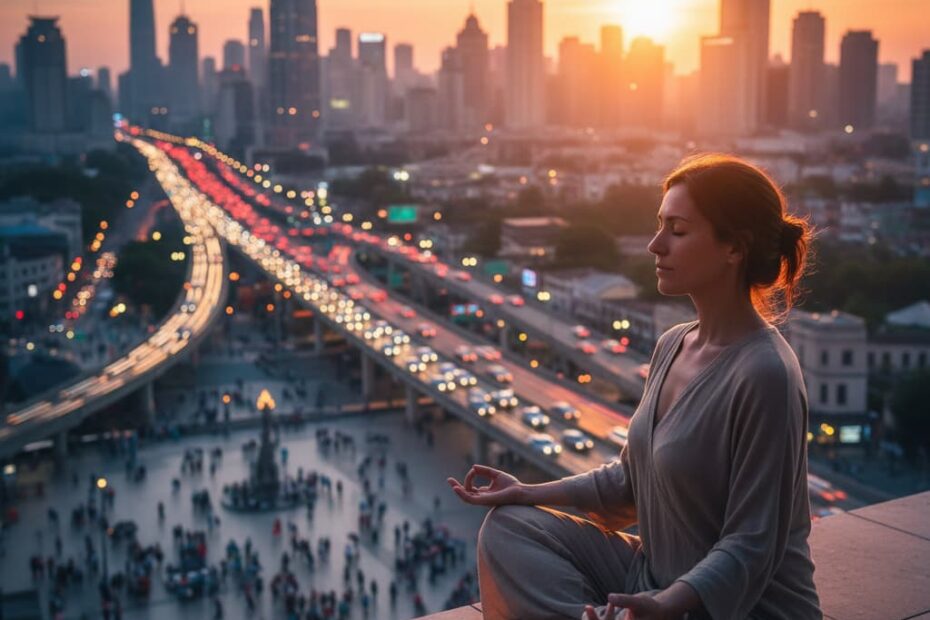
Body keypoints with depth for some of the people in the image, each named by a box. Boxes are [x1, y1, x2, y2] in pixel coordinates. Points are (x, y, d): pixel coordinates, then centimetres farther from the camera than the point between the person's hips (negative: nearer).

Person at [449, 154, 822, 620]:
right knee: (509, 527, 0)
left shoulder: (763, 374, -23)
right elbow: (633, 478, 13)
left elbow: (751, 546, -22)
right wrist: (529, 494, 6)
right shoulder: (672, 345, 3)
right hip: (655, 575, 8)